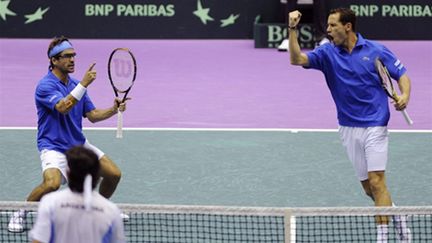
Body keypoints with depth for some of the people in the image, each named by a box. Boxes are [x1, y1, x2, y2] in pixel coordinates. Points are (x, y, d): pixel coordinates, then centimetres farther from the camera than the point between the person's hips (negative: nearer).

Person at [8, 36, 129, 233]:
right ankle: (20, 213, -11)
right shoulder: (45, 85, -16)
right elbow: (63, 107, -32)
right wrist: (84, 84, -33)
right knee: (52, 183, -33)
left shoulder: (75, 85, 8)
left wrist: (113, 109, -9)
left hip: (79, 144, 8)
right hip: (54, 146, -8)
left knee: (114, 174, 4)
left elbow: (92, 115, 9)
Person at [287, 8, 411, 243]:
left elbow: (402, 74, 3)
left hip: (375, 125, -4)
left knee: (376, 181, -12)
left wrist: (404, 95, -16)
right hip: (349, 128, 4)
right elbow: (297, 59, -12)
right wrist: (292, 30, -23)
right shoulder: (327, 53, 1)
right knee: (368, 187, 8)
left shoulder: (376, 51, -4)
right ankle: (396, 215, 32)